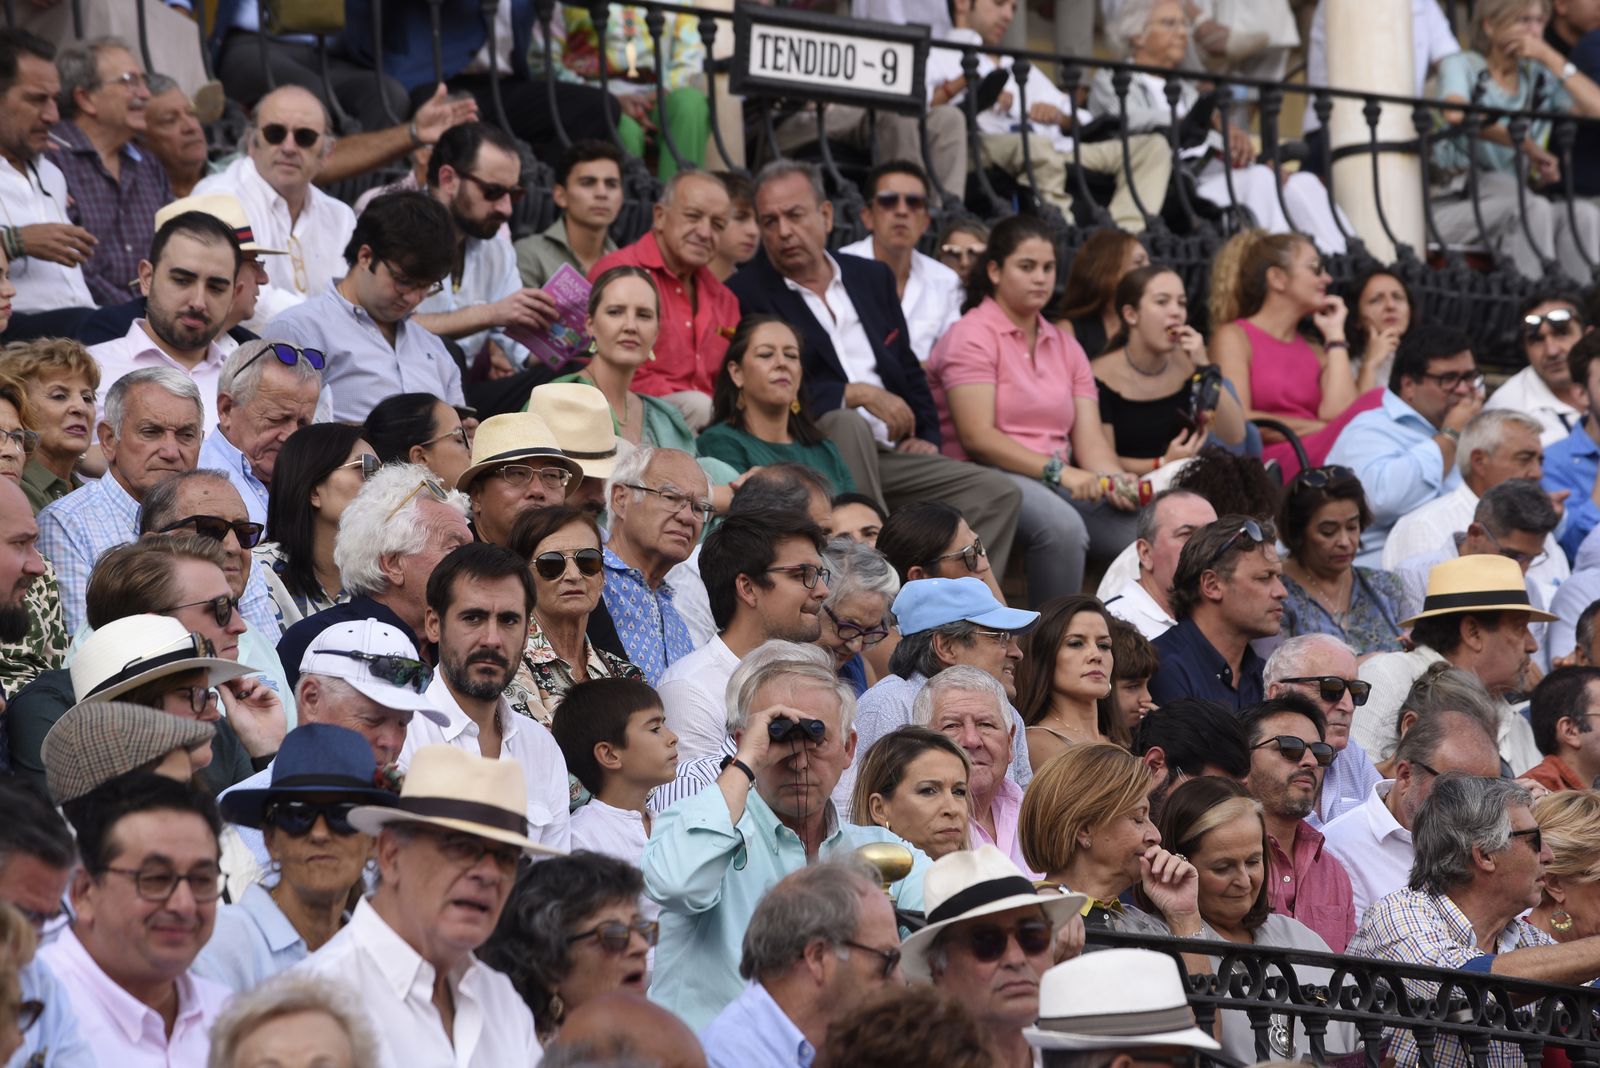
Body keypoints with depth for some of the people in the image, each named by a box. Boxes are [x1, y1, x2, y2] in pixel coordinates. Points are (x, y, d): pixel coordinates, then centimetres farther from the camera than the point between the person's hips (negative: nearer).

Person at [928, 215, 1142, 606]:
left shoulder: (1065, 347, 19)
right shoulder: (973, 336, -2)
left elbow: (1091, 441, 9)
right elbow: (977, 436, -13)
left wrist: (1115, 481, -14)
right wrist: (1057, 471, -21)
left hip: (1062, 484, 7)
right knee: (1062, 526, -38)